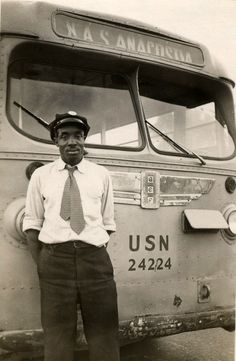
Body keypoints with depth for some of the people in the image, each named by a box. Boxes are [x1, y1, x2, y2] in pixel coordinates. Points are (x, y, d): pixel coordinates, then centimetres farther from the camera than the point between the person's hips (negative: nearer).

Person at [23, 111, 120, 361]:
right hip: (54, 259, 0)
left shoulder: (101, 174, 9)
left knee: (103, 330, 9)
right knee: (57, 331, 9)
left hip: (95, 258, 1)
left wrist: (94, 254, 2)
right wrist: (41, 264, -1)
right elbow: (32, 225, 6)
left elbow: (108, 224, 11)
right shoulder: (41, 175, 7)